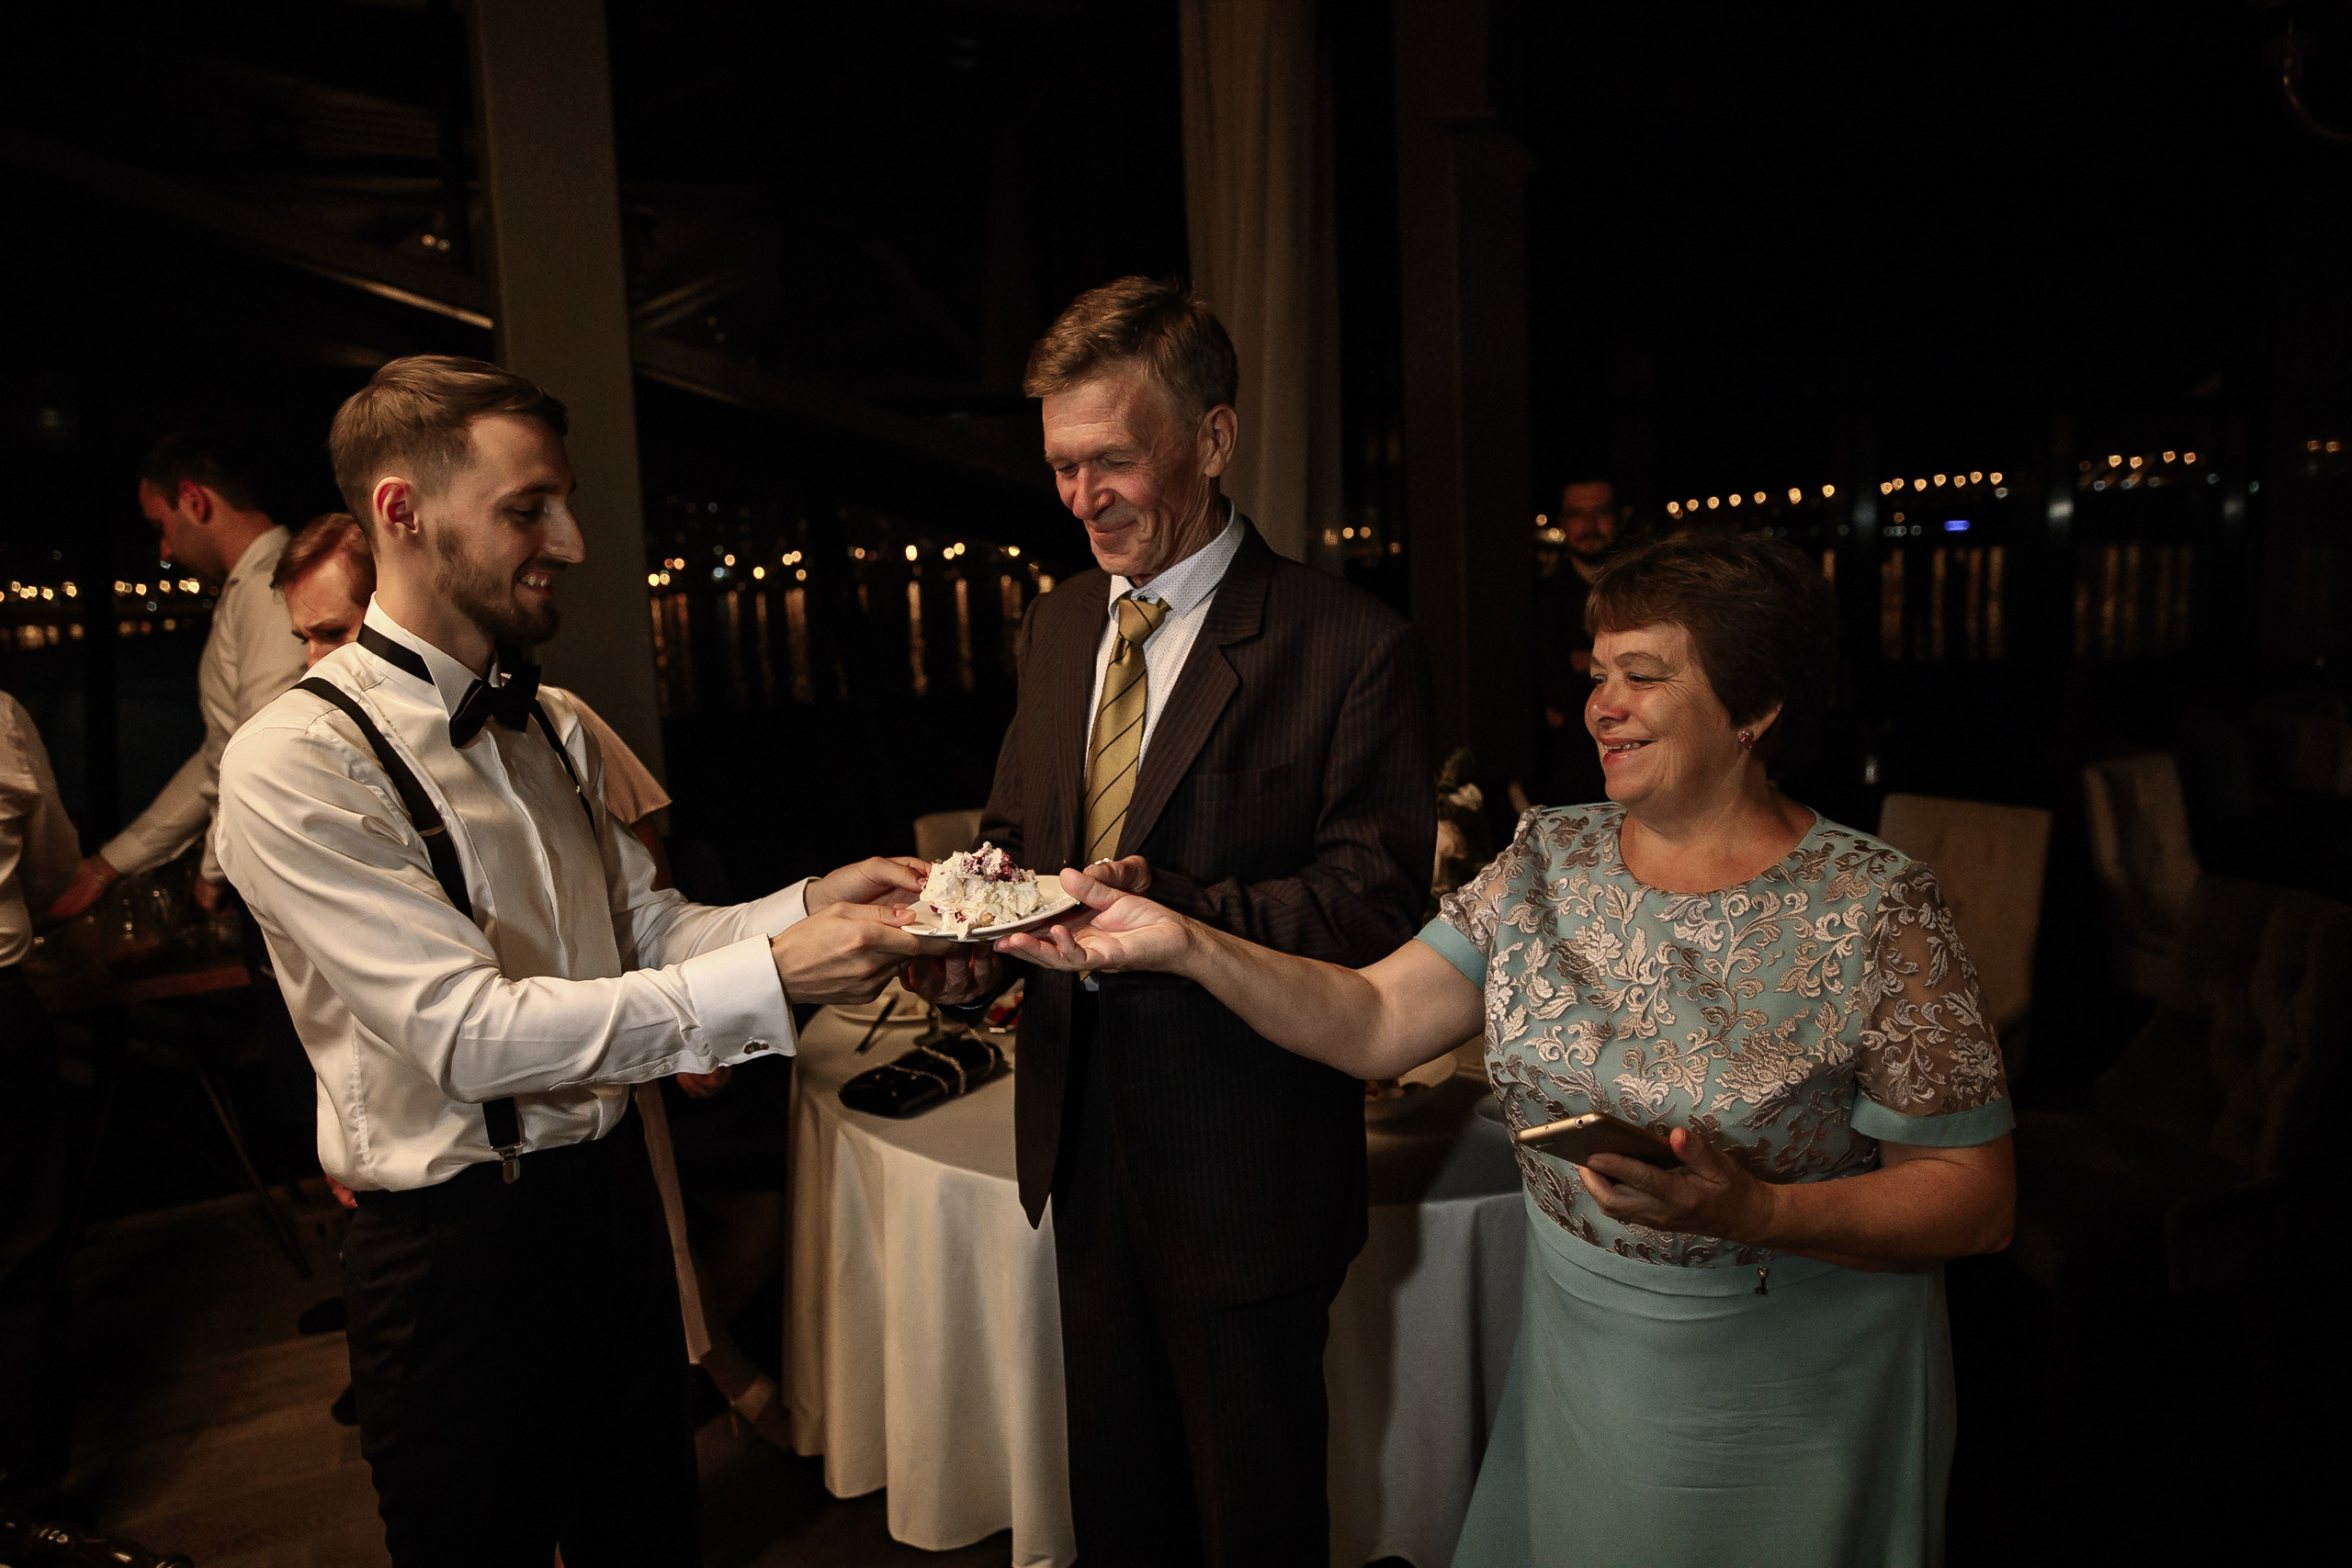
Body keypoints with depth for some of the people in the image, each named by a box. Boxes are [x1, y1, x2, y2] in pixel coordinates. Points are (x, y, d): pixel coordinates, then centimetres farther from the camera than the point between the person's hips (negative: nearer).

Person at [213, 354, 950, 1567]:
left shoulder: (557, 730, 6)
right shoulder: (293, 767, -19)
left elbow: (648, 933, 5)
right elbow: (471, 1033, -25)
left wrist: (807, 907, -14)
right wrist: (771, 978, -29)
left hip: (612, 1193, 7)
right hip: (458, 1241, -6)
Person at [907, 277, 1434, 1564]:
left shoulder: (1348, 647, -16)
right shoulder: (1058, 627, 7)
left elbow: (1375, 903, -17)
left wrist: (1174, 914, -30)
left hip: (1240, 1155, -6)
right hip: (1080, 1126, 6)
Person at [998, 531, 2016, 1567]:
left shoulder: (1874, 912, -17)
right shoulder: (1549, 858, -4)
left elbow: (1977, 1199, -16)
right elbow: (1375, 1023, -10)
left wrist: (1751, 1211, -32)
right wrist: (1186, 944, -22)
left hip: (1787, 1395, -4)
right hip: (1574, 1353, 4)